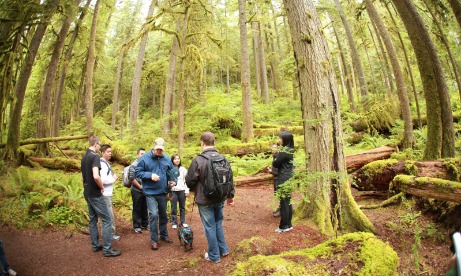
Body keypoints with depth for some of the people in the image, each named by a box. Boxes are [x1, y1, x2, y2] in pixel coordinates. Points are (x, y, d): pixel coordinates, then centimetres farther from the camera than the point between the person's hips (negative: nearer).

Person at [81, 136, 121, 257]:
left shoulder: (84, 157, 11)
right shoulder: (95, 156, -18)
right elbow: (96, 176, -30)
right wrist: (102, 187, -14)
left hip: (87, 193, 9)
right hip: (95, 194, -9)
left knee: (93, 220, 16)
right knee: (107, 220, -4)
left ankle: (95, 245, 23)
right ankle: (107, 249, -3)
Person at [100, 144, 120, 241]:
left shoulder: (106, 163, 13)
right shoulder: (102, 164, -17)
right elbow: (103, 180, -27)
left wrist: (113, 177, 1)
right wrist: (114, 179, -12)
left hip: (108, 193, 10)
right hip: (105, 194, -10)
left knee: (109, 215, 17)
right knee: (110, 215, -2)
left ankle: (110, 233, 26)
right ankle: (111, 234, 7)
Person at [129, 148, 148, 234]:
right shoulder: (134, 165, -8)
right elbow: (131, 178, -15)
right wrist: (140, 186, -12)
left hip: (145, 191, 5)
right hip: (137, 191, -5)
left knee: (145, 208, 13)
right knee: (137, 209, 4)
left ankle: (145, 224, 26)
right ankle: (136, 226, 14)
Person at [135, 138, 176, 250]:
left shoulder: (167, 159, 1)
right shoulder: (144, 158, -10)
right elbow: (137, 172, -7)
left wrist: (173, 181, -2)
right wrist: (150, 175, -21)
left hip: (163, 191, 4)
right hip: (150, 192, -4)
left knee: (163, 214, 16)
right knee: (154, 214, -11)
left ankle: (164, 235, 34)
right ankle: (154, 240, 4)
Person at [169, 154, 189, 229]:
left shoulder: (183, 169, 4)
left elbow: (186, 180, 5)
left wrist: (187, 191, 1)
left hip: (182, 190, 2)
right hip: (173, 191, -2)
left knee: (182, 207, 11)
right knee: (174, 208, 5)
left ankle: (183, 222, 22)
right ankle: (174, 223, 16)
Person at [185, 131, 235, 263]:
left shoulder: (198, 160, -19)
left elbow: (189, 181, -12)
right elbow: (230, 178, 6)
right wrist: (230, 195, 18)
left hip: (205, 200, -5)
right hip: (220, 199, 5)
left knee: (210, 227, 8)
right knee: (218, 224, 22)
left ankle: (214, 255, 21)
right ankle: (223, 250, 32)